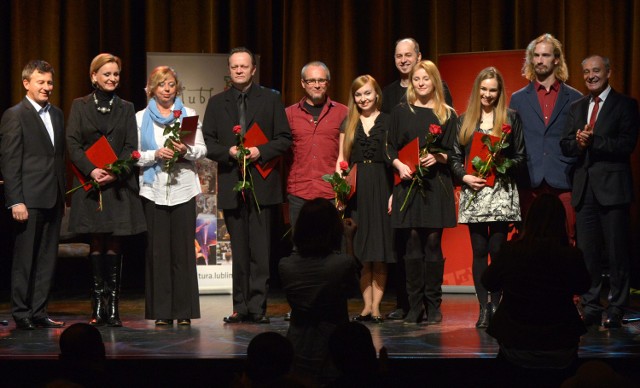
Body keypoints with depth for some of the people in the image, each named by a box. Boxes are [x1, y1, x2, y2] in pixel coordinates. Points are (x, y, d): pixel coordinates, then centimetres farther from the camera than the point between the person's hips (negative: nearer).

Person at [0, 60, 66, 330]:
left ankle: (39, 312, 15)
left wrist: (62, 195, 12)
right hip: (29, 199, -7)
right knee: (24, 260, 0)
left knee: (47, 260, 8)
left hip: (53, 199, 7)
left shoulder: (56, 115, 14)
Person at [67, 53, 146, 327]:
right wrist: (92, 170, -16)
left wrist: (114, 172, -13)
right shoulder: (80, 106, 8)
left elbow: (131, 146, 3)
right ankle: (98, 306, 5)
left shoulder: (126, 109, 11)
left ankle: (113, 306, 0)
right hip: (90, 183, -1)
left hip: (119, 185, 1)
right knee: (97, 244, 2)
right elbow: (72, 143, -1)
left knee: (114, 244, -1)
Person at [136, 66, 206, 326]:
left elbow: (202, 150, 7)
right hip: (153, 190, 0)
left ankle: (184, 310, 3)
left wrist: (186, 150, -12)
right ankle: (161, 311, 3)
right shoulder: (141, 118, 10)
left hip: (183, 189, 0)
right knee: (157, 250, -1)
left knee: (184, 250, -2)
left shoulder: (189, 115, 12)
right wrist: (155, 155, -12)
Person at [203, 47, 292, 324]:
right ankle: (241, 307, 10)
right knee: (239, 250, 6)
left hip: (262, 184, -2)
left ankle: (257, 307, -5)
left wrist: (261, 151, -12)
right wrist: (228, 152, -10)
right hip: (231, 184, 2)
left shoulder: (271, 100, 8)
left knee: (260, 250, -6)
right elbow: (207, 143, 8)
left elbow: (284, 139, 4)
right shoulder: (216, 103, 13)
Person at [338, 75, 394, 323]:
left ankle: (376, 306, 1)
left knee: (380, 250, -2)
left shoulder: (388, 122, 5)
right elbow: (342, 159, 12)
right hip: (355, 189, 2)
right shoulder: (349, 123, 13)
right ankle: (366, 305, 7)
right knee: (360, 249, 2)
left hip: (381, 186, -2)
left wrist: (395, 192, -8)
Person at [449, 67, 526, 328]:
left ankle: (495, 304, 3)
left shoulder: (511, 118, 7)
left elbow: (520, 156, 5)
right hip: (473, 193, 2)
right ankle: (483, 307, 4)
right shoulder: (465, 120, 13)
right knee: (479, 251, 1)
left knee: (497, 249, -5)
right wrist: (465, 176, -6)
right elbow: (454, 156, 11)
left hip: (501, 192, -2)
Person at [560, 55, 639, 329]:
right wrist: (578, 142, -13)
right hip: (584, 188, 5)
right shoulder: (577, 107, 17)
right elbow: (565, 146, 9)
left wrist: (593, 140, -18)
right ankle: (590, 309, 12)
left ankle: (616, 311, 3)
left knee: (617, 252, -3)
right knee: (587, 252, 6)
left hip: (612, 187, -5)